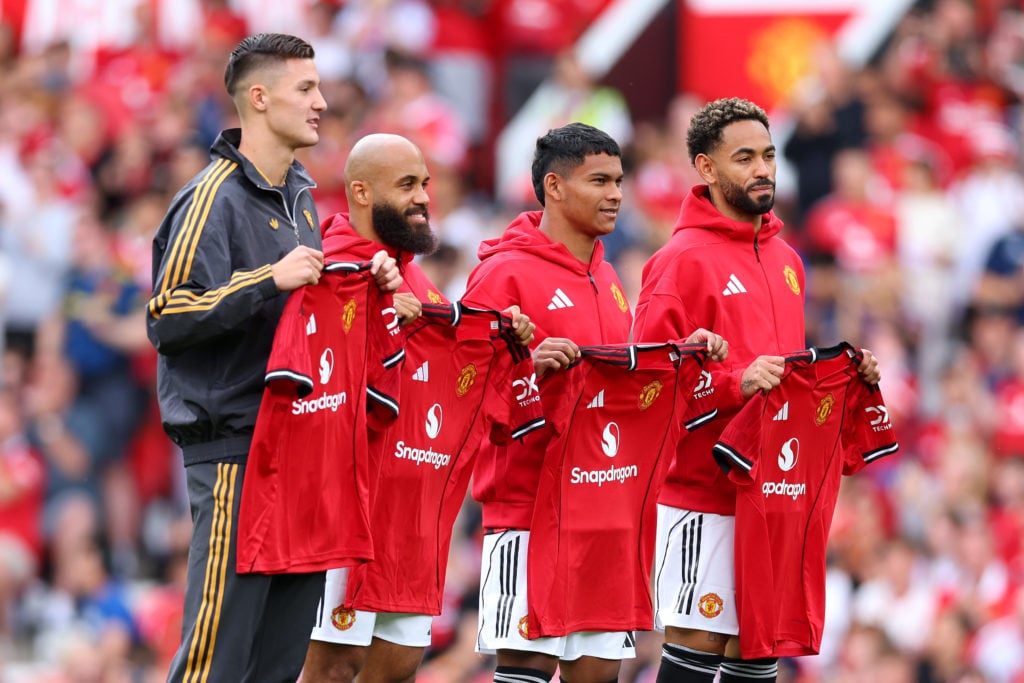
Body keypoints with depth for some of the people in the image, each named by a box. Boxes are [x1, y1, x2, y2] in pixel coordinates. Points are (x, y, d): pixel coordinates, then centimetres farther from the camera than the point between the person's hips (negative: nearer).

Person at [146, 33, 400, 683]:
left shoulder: (301, 195, 16)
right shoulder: (215, 197, -10)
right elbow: (167, 318, -15)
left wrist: (365, 283, 8)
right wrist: (270, 280, -20)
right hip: (233, 441, -8)